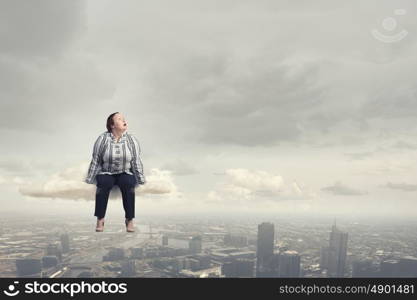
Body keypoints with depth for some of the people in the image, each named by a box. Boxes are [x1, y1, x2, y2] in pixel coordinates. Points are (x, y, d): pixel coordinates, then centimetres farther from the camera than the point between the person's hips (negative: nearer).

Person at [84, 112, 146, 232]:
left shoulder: (132, 139, -2)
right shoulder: (102, 139, -6)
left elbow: (136, 161, 0)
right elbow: (95, 160, -1)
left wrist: (140, 180, -3)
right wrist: (90, 179, -2)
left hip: (125, 173, 1)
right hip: (106, 173, 0)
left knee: (128, 183, -32)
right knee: (104, 183, -33)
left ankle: (129, 219, -22)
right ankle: (100, 219, -21)